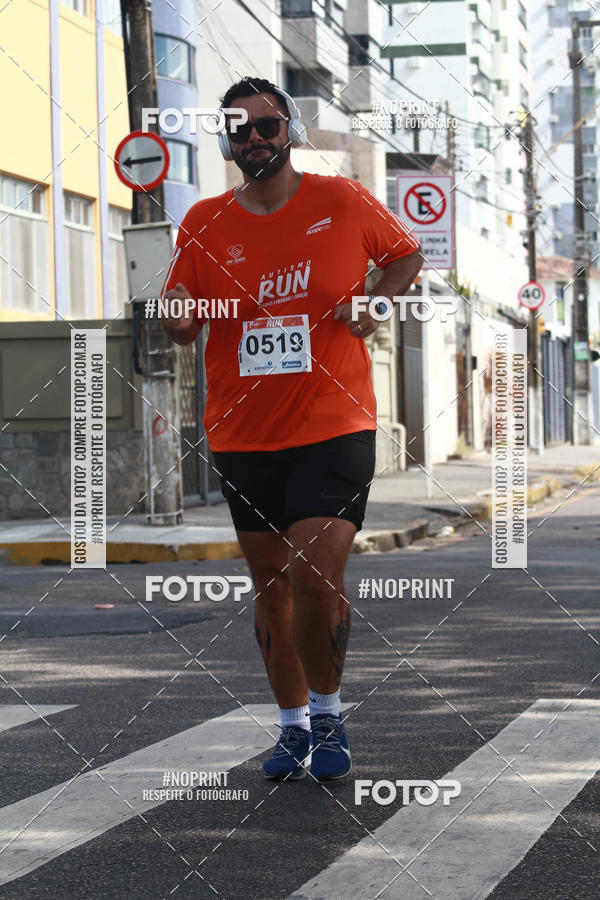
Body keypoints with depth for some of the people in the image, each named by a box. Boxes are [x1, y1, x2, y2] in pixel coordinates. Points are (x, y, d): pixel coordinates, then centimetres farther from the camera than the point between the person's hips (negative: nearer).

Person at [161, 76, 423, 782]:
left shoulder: (343, 202, -1)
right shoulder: (204, 223, 3)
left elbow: (406, 254, 16)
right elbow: (181, 329, 8)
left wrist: (377, 301, -3)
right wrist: (176, 317, -16)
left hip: (334, 426, -3)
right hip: (242, 437, 3)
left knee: (315, 578, -14)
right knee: (272, 589, 10)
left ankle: (327, 711, 9)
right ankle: (293, 725, 25)